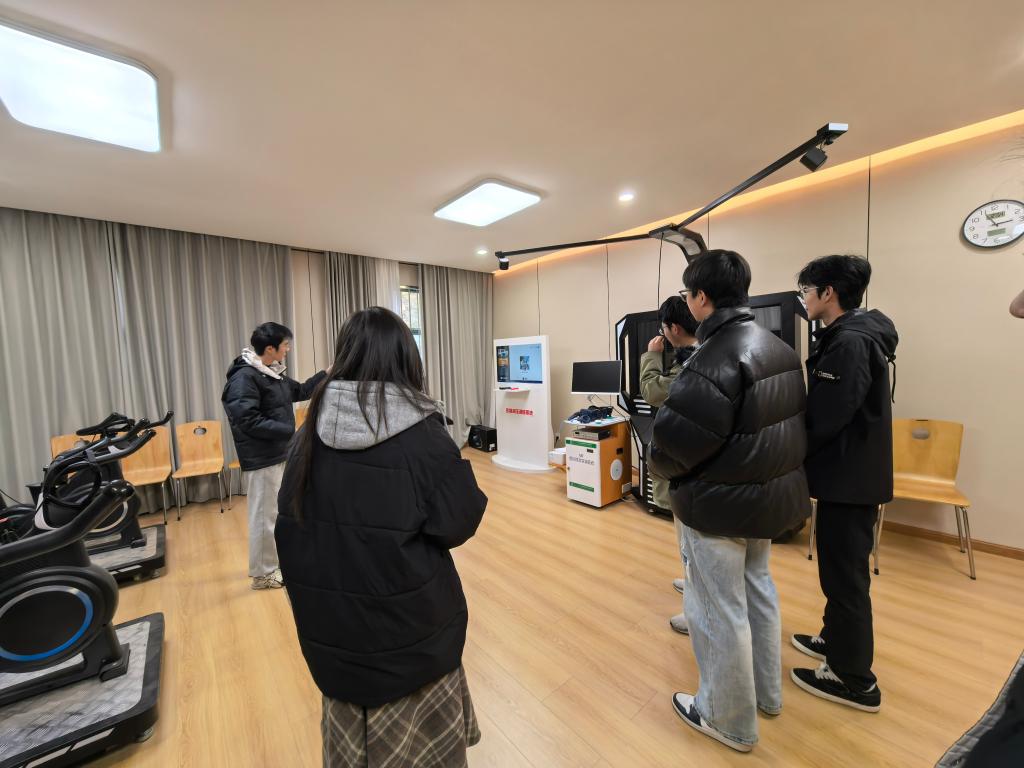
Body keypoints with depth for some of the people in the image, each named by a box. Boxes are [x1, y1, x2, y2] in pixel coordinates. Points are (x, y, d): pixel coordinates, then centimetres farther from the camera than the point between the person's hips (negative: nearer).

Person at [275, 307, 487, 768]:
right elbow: (460, 522, -17)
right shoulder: (422, 434, -24)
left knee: (349, 725, 30)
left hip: (330, 615, 5)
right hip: (408, 615, -4)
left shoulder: (312, 430, -9)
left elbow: (289, 515, 2)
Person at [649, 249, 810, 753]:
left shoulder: (715, 359, -26)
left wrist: (662, 466, -8)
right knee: (757, 588, 26)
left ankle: (731, 721, 32)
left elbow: (678, 435, -29)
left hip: (721, 503, -9)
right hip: (769, 492, 9)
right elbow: (790, 422, 13)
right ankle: (766, 692, 47)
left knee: (720, 609, 10)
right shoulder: (779, 348, 5)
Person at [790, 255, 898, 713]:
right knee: (841, 567, 22)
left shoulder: (850, 343, -20)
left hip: (848, 477, -10)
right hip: (853, 472, 10)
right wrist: (797, 456, 10)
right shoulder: (850, 337, 11)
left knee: (844, 573, 3)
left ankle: (854, 679, 20)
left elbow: (823, 419, -25)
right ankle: (837, 640, 40)